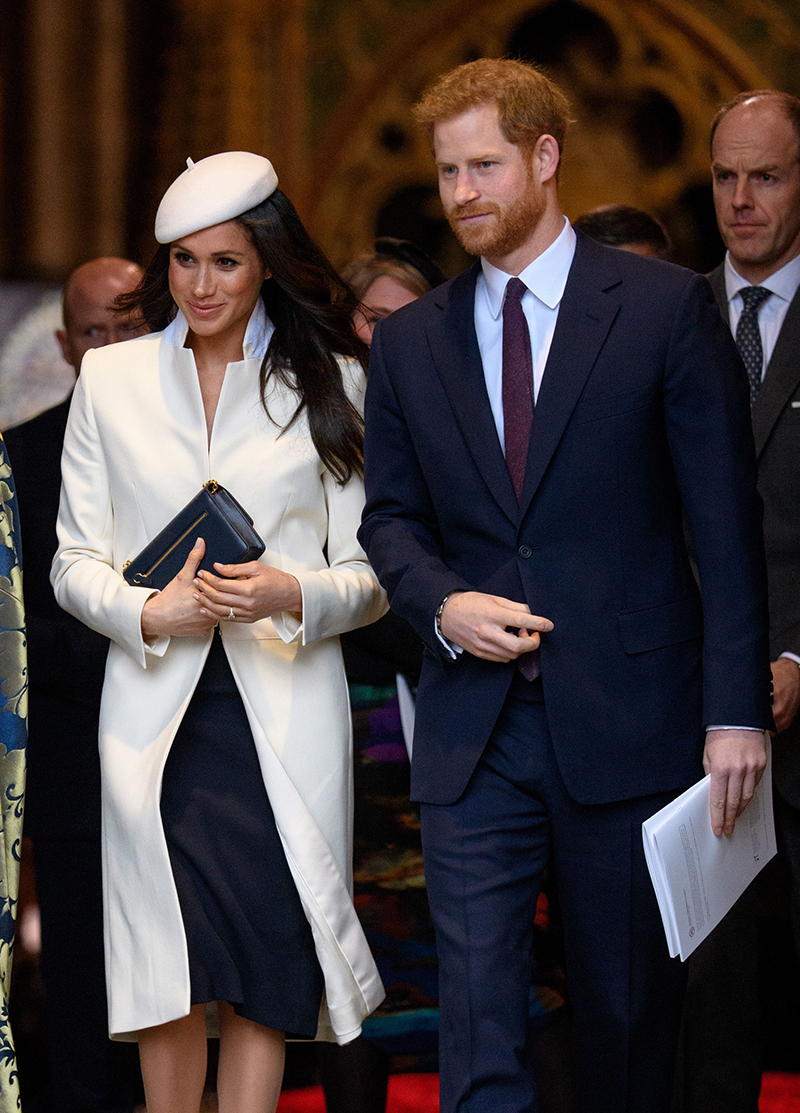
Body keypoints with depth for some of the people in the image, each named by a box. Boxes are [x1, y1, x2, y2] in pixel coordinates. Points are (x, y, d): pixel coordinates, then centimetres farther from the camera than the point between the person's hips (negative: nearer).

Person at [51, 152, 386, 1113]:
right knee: (169, 964, -4)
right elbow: (74, 561, 9)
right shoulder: (110, 379, 11)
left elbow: (370, 574, 6)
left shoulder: (330, 383, 9)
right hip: (155, 712, 1)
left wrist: (294, 595, -16)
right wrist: (149, 615, -11)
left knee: (262, 970, -3)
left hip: (285, 710, 0)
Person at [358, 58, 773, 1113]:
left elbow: (727, 522, -4)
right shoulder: (409, 341, 9)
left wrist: (736, 709, -9)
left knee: (631, 1006, 9)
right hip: (474, 729, 2)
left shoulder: (666, 306, -2)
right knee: (477, 1015, -4)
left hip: (628, 720, -2)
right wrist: (442, 603, -7)